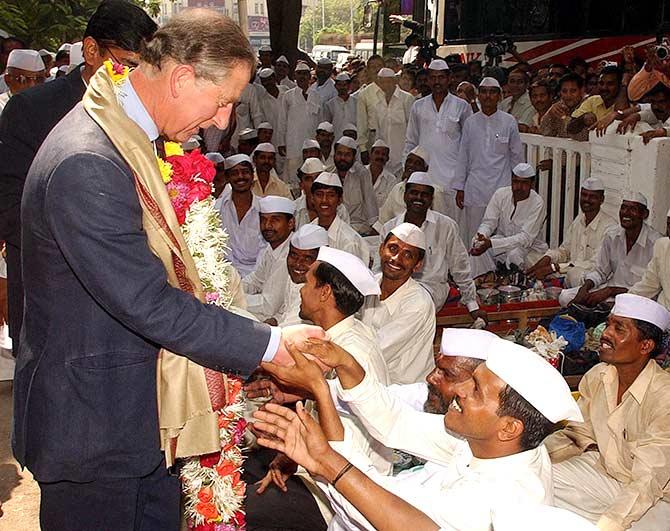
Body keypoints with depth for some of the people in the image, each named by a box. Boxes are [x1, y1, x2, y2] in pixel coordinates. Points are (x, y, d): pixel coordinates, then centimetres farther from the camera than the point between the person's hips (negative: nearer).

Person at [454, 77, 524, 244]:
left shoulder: (509, 122, 3)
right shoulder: (470, 122, 7)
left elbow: (517, 156, 8)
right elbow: (463, 157, 11)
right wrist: (459, 188, 8)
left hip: (502, 188, -1)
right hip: (474, 190, 1)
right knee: (472, 238, 3)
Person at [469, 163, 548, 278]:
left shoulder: (537, 203, -19)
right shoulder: (501, 194, -5)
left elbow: (526, 238, -27)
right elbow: (488, 222, -5)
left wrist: (491, 243, -39)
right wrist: (482, 236, -32)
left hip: (530, 249, -4)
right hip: (502, 241, 4)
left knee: (515, 255, -36)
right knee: (477, 245, -22)